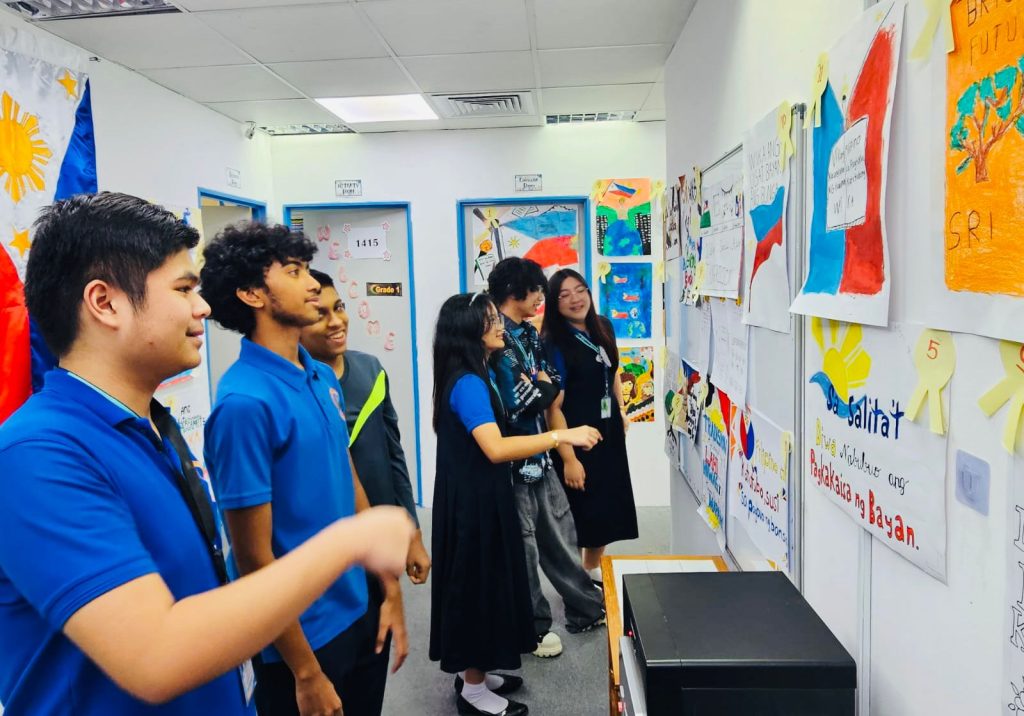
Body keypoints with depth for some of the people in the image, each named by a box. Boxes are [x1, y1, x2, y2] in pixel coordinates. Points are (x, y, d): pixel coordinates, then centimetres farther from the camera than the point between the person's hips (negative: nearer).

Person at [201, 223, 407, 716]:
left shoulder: (324, 379, 1)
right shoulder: (245, 401, -21)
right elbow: (254, 556, -18)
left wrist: (390, 590, 9)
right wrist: (305, 672, -13)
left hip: (361, 611, 7)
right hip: (304, 634, -7)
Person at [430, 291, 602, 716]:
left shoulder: (477, 377, 9)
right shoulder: (468, 384, -23)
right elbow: (496, 449, -35)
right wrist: (561, 436, -35)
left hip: (481, 496, 10)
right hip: (473, 500, -10)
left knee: (484, 581, 19)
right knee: (477, 583, 3)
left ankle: (472, 673, 34)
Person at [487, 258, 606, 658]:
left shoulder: (529, 334, 10)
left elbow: (552, 385, 9)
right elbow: (518, 403, -24)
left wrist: (540, 386, -11)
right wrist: (544, 388, -8)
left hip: (540, 454, 9)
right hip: (514, 460, -9)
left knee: (559, 534, 20)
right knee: (522, 546, 8)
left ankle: (587, 609, 35)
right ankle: (533, 627, 25)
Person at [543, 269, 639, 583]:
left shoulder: (603, 327, 2)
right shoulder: (555, 344, -20)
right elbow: (553, 407, -23)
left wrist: (621, 410, 14)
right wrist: (568, 458, -26)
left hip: (608, 433, 7)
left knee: (607, 505, 18)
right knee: (578, 509, 4)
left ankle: (594, 570, 40)